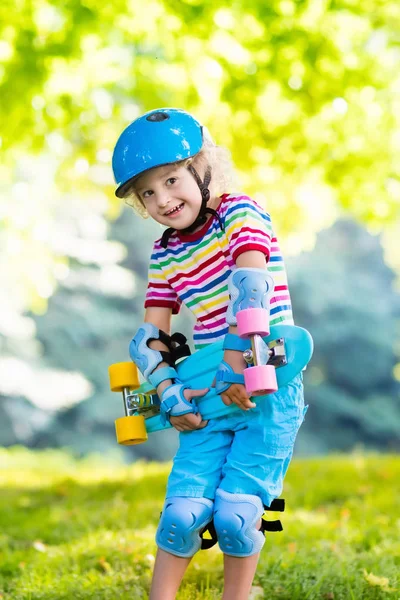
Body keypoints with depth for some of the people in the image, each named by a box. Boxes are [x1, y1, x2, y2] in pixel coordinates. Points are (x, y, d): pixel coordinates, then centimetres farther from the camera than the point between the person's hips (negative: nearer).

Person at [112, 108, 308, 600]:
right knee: (183, 509, -7)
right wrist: (168, 392, -7)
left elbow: (252, 287, -21)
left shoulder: (239, 214, -6)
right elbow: (151, 334, 9)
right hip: (208, 395, 4)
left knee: (235, 513, -9)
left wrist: (235, 364, -26)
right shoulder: (165, 254, 10)